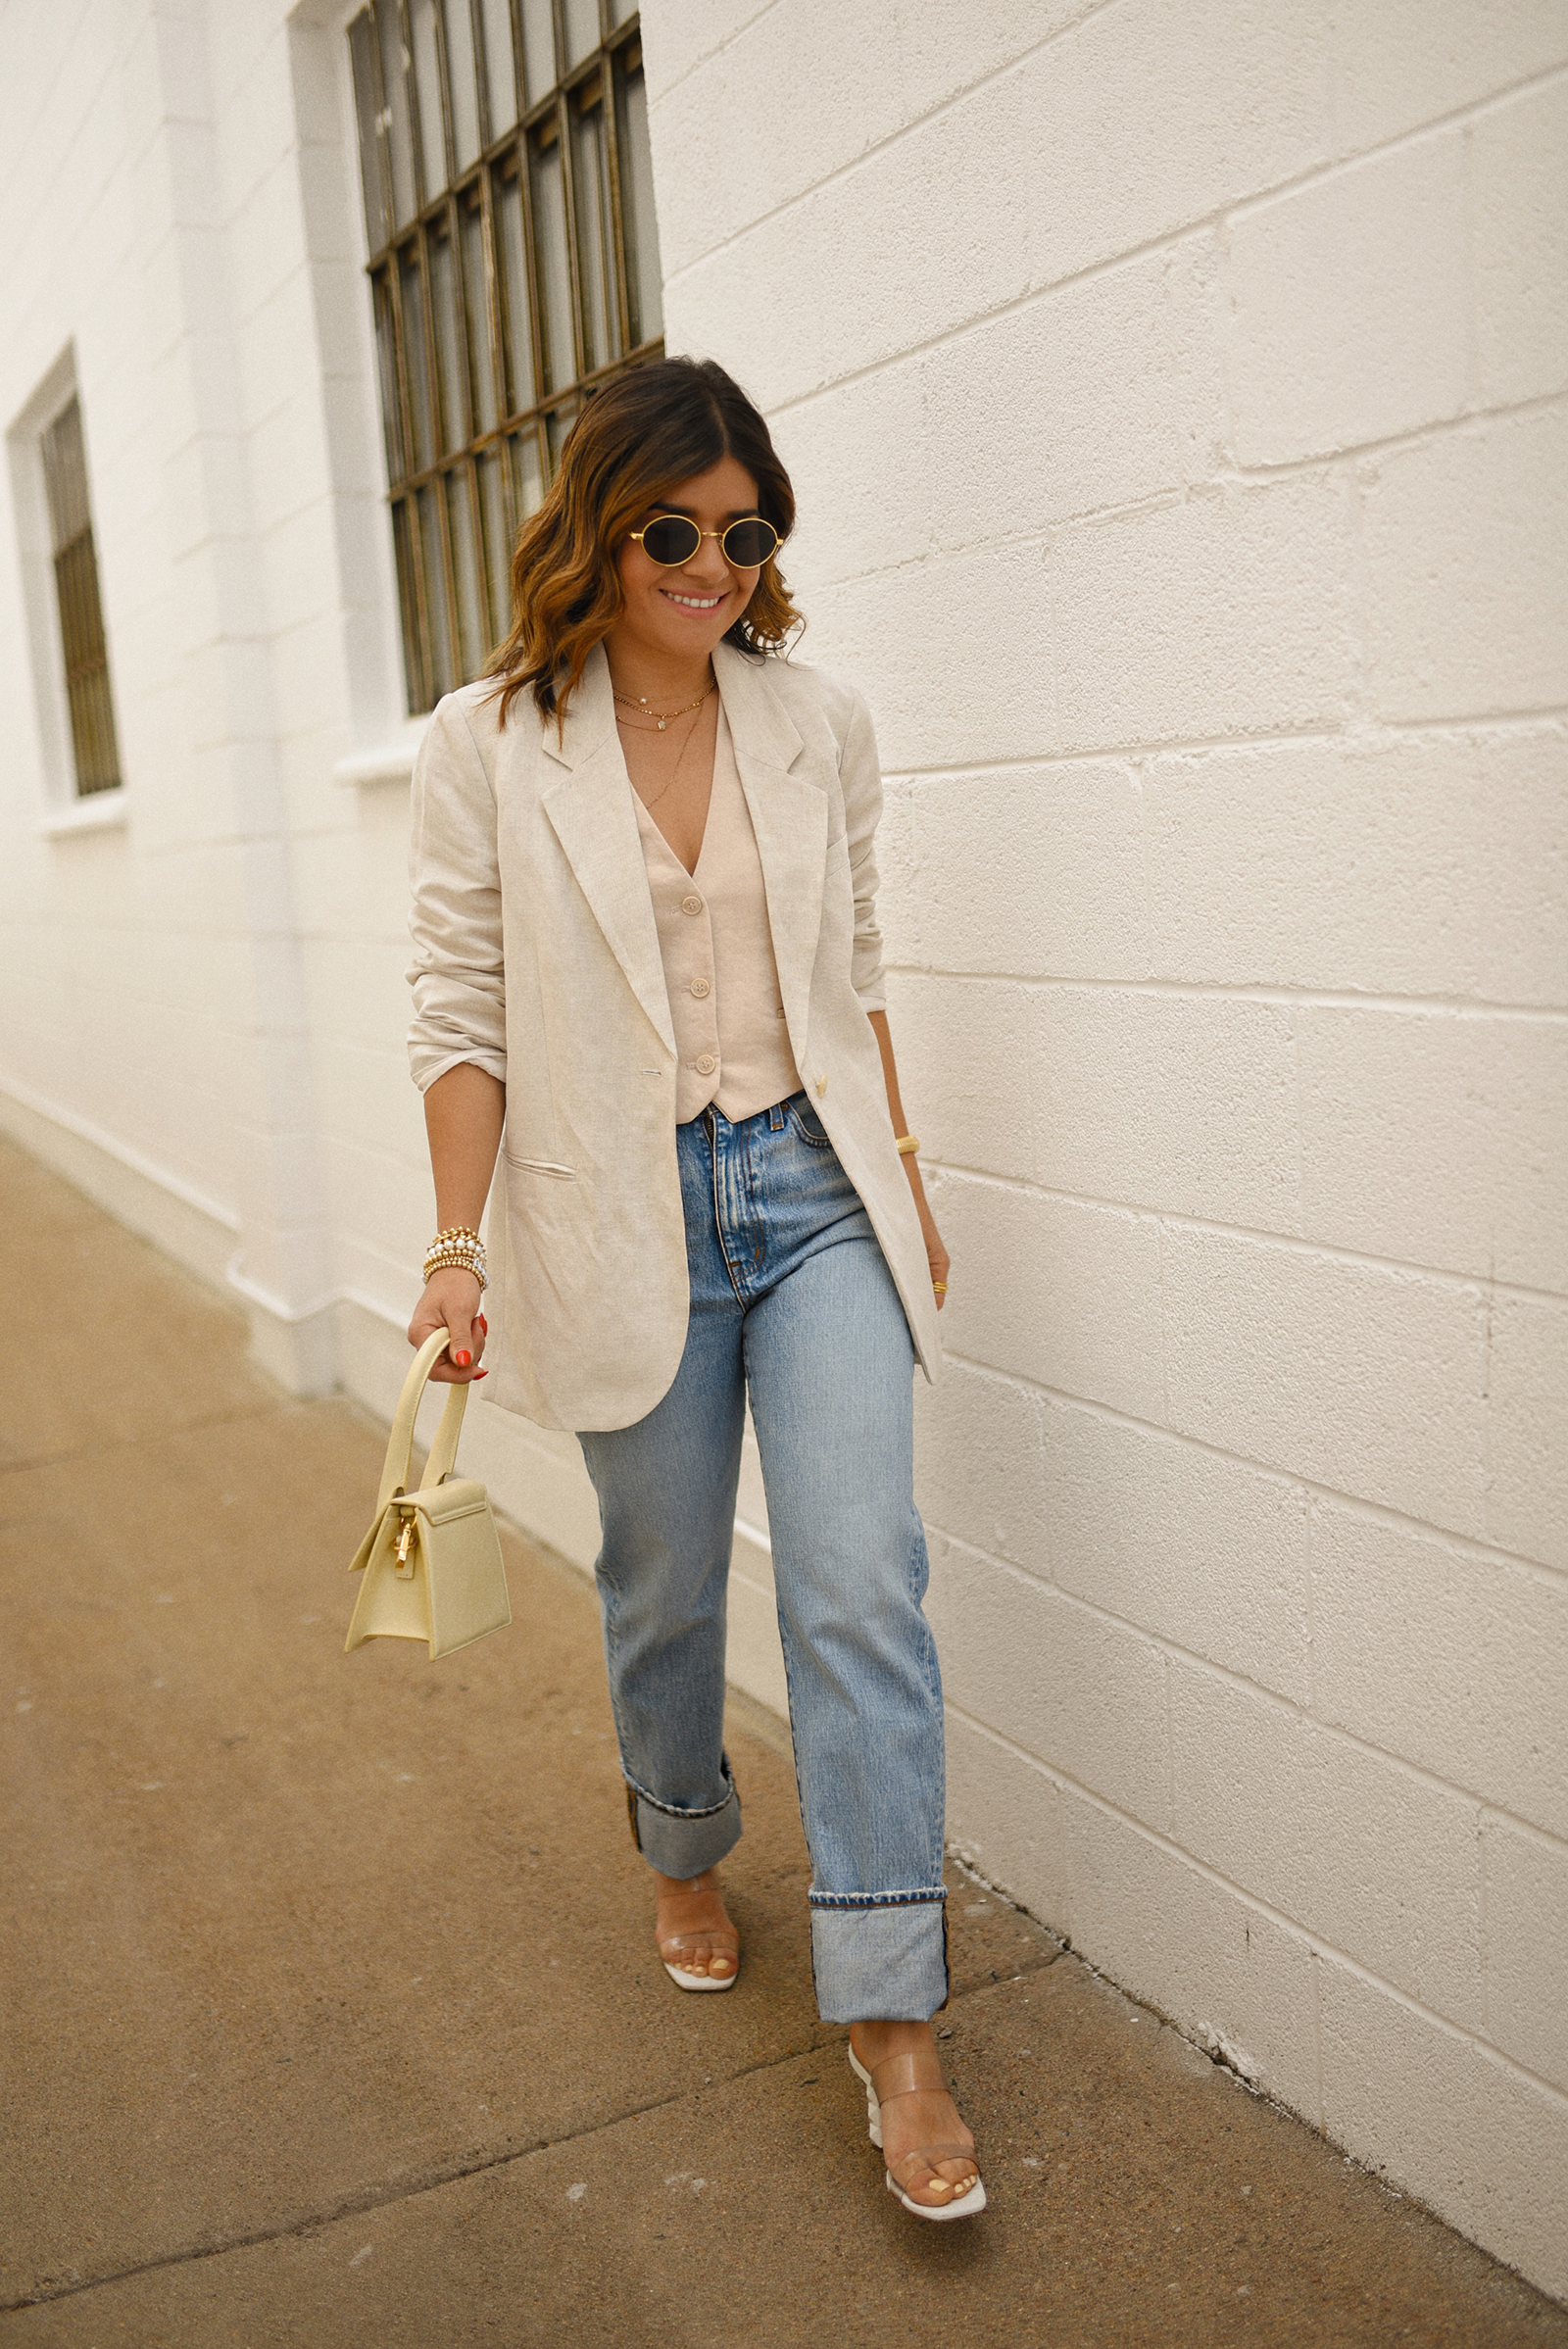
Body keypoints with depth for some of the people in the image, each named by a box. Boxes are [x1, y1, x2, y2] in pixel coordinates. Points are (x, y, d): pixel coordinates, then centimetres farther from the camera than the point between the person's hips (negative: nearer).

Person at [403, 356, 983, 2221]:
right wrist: (458, 1246, -9)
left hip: (814, 1190, 2)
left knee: (861, 1583, -6)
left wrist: (901, 1179, 14)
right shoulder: (488, 748, -3)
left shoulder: (819, 726, 5)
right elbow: (460, 1011, -3)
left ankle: (892, 2023, 5)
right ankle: (684, 1853, 44)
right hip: (623, 1219, -1)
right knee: (665, 1587, 13)